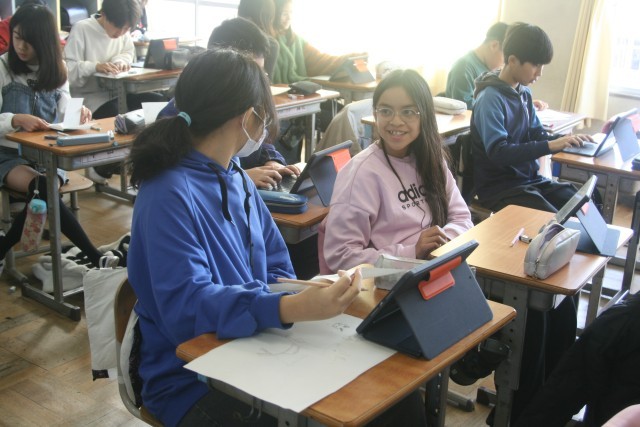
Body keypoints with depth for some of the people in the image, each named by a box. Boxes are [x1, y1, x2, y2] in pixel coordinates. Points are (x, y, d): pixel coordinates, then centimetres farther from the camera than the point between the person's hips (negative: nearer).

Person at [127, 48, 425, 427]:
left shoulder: (237, 179, 9)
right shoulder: (170, 196, -19)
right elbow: (187, 307, -29)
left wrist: (305, 299, -11)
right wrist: (289, 308, -41)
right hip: (194, 379, -7)